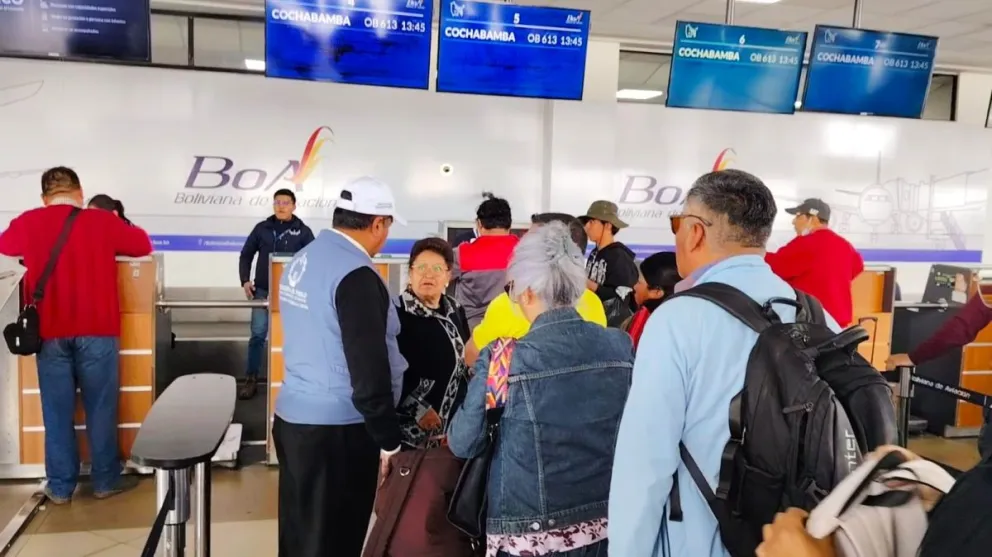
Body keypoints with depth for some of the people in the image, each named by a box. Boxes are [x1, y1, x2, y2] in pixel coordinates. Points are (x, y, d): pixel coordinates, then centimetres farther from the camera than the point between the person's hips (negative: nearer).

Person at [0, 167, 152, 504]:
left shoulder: (27, 223, 3)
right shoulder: (103, 222, -2)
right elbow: (144, 245, 11)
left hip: (49, 332, 2)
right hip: (96, 330, -2)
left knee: (57, 411, 9)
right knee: (100, 408, 6)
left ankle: (60, 487, 16)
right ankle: (105, 481, 15)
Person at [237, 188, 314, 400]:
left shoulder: (303, 231, 2)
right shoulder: (262, 228, 7)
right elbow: (246, 255, 13)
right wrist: (245, 280, 0)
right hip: (263, 291, 1)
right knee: (258, 334, 0)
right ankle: (251, 379, 9)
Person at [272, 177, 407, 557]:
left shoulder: (302, 259, 7)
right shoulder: (355, 274, -20)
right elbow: (369, 370, -21)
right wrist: (389, 439, -12)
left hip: (293, 416, 9)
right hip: (336, 429, -8)